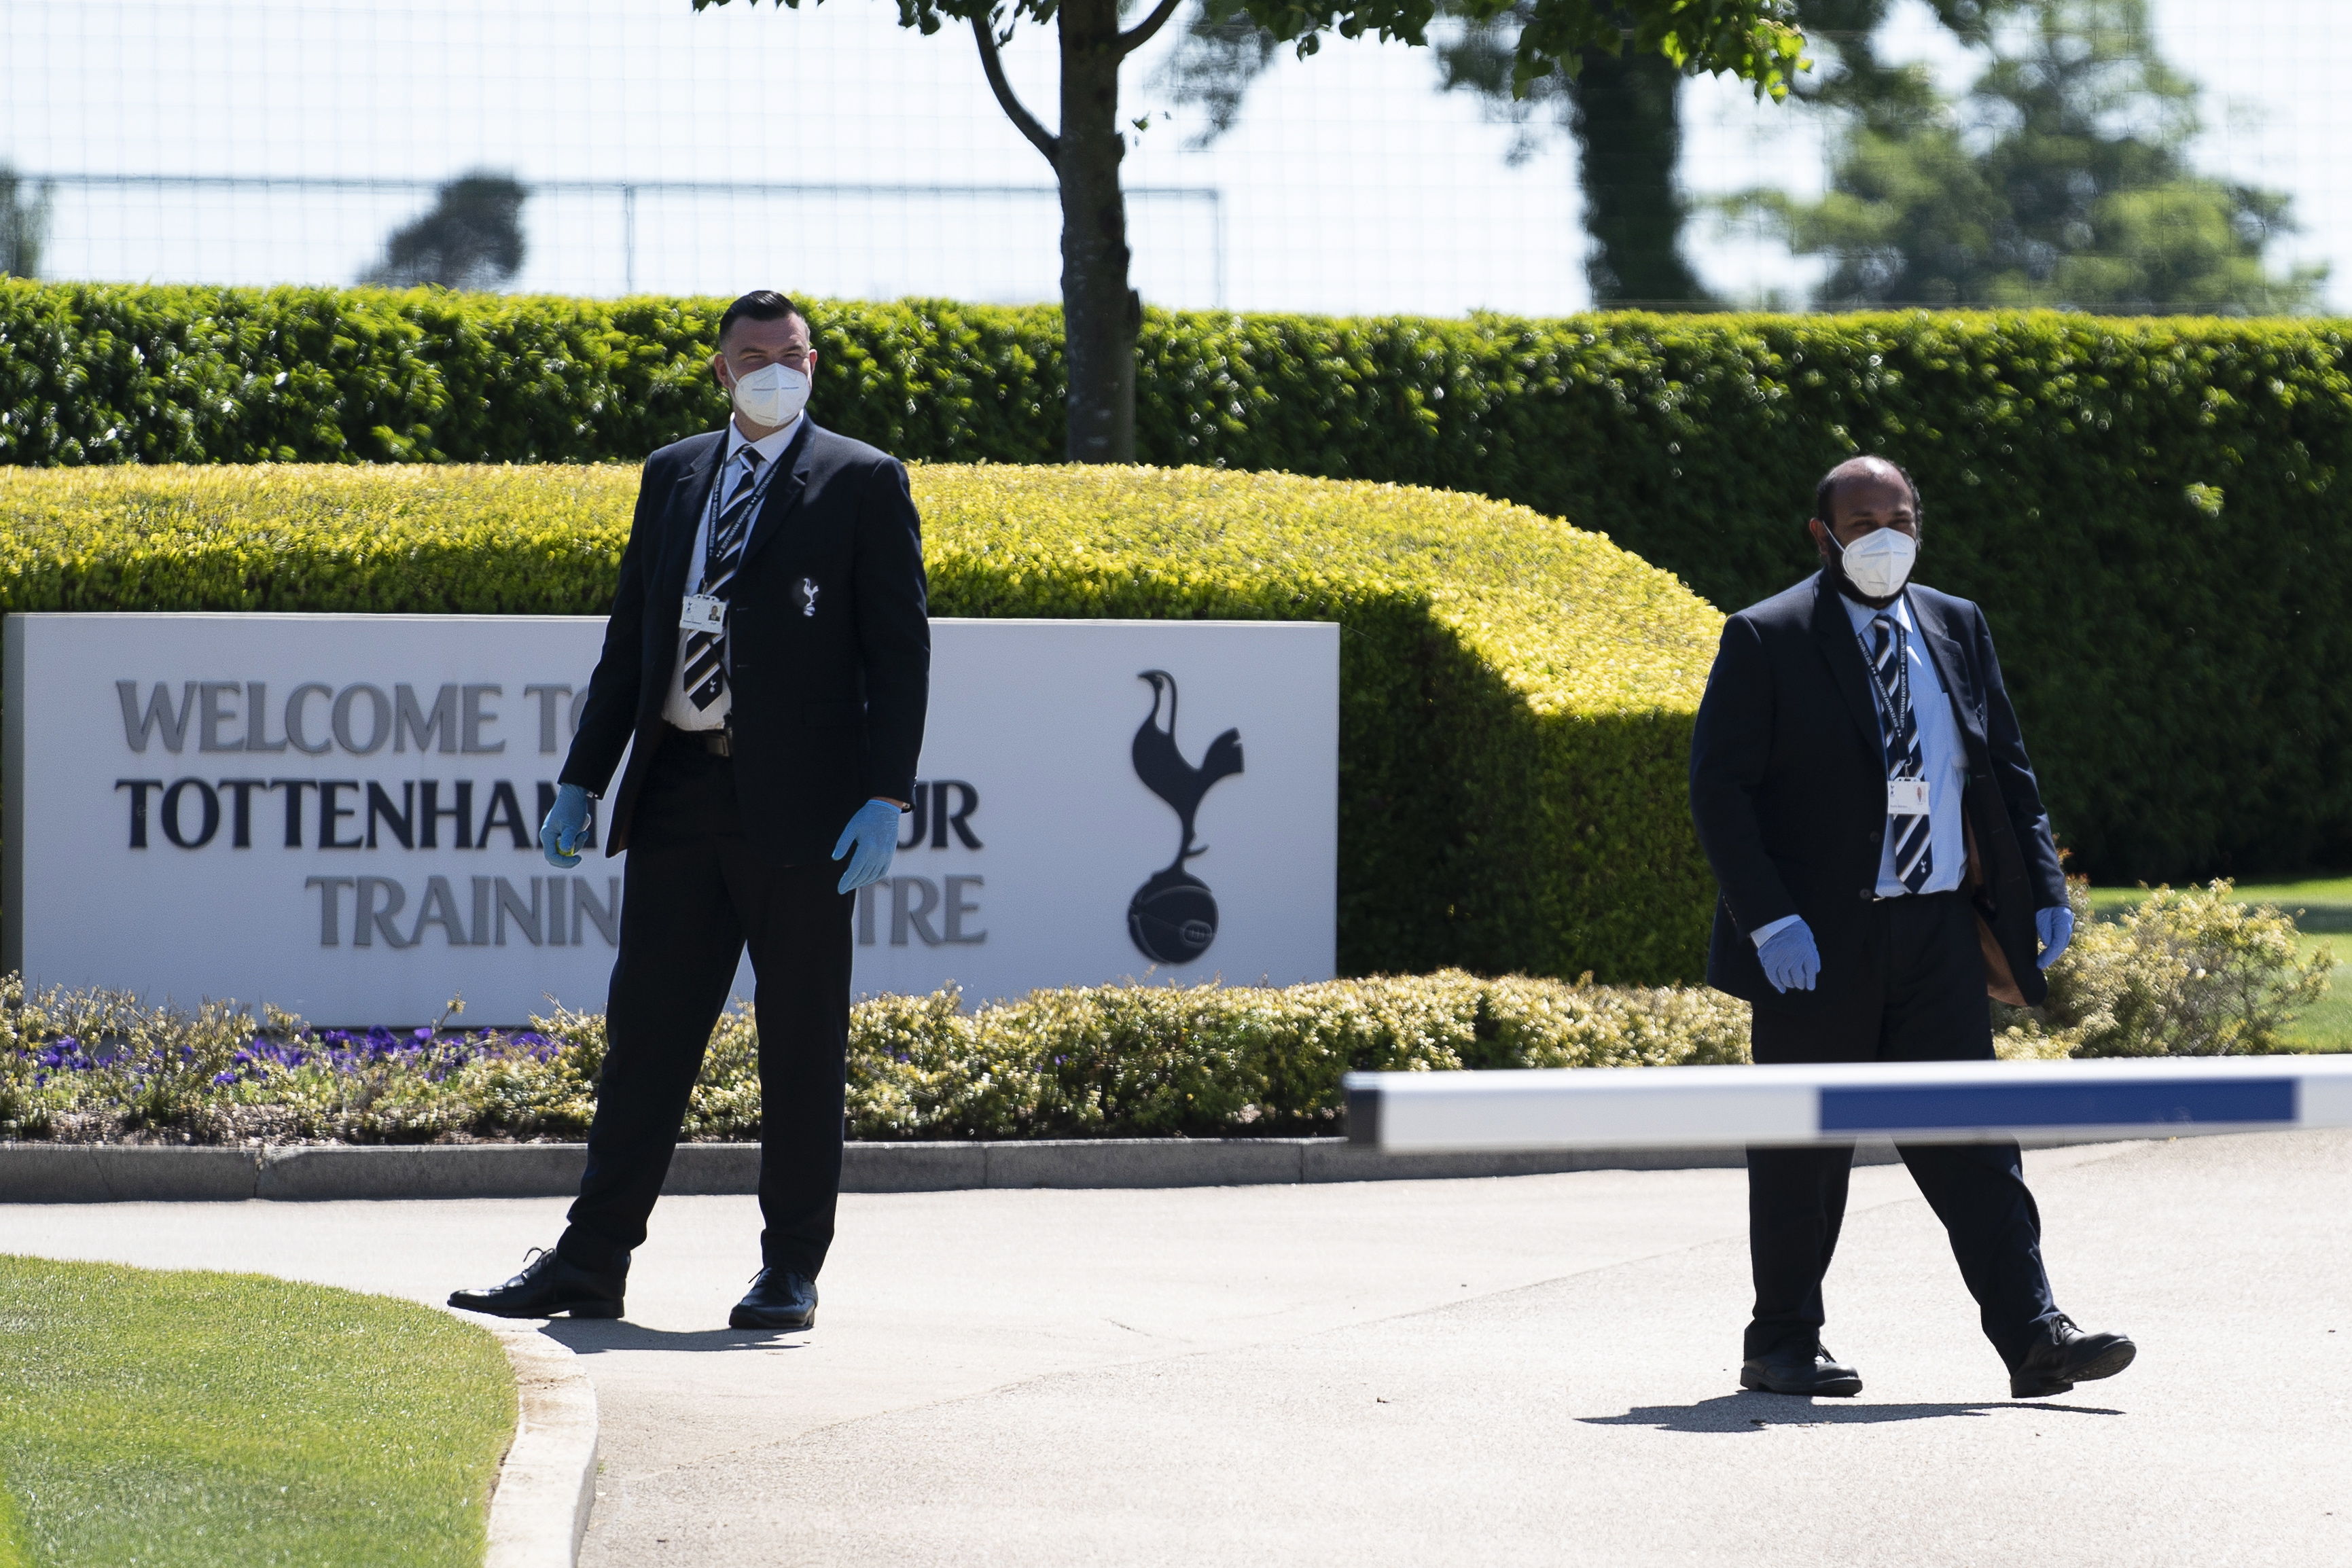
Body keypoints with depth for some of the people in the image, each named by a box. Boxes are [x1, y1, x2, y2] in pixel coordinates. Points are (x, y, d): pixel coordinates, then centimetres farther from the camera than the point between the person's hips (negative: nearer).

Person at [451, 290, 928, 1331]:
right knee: (645, 1029, 5)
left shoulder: (864, 484, 0)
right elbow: (628, 641, 17)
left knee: (801, 1042, 2)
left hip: (800, 807, -4)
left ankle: (791, 1273, 9)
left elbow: (899, 652, -3)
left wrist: (884, 799, -12)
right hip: (679, 795, 4)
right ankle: (591, 1265, 7)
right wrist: (582, 782, 12)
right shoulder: (673, 476, 14)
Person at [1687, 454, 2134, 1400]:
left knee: (1970, 1136, -2)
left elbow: (2005, 769, 18)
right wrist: (1770, 921, -18)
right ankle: (1781, 1346, 16)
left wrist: (2044, 889, 7)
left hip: (1937, 932, 4)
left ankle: (2034, 1339, -8)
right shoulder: (1766, 641, -4)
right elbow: (1718, 788, -9)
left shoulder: (1957, 631, 12)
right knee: (1804, 1148, 4)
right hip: (1817, 941, -4)